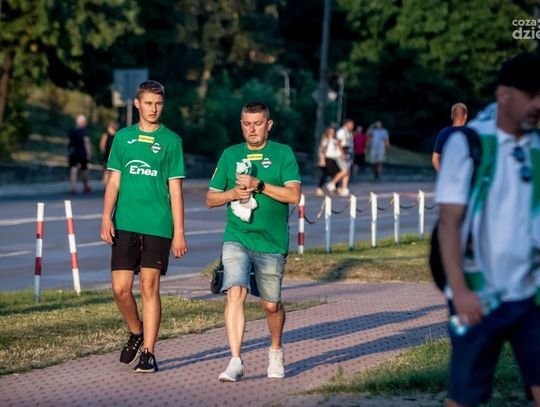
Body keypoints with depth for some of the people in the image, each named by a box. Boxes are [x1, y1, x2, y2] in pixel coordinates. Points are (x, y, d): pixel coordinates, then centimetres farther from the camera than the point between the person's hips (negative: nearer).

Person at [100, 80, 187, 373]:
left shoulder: (170, 140, 4)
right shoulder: (123, 137, 10)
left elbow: (175, 189, 3)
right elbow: (114, 181, 11)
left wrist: (179, 232, -1)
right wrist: (106, 217, -2)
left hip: (158, 225, -2)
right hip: (125, 224, 2)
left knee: (150, 288, -2)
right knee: (120, 288, -2)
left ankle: (148, 353, 5)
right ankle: (136, 333, 25)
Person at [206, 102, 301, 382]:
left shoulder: (283, 153, 2)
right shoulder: (230, 155, 10)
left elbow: (294, 195, -10)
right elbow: (210, 198, 13)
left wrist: (257, 185, -16)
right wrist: (233, 193, -7)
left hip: (272, 243, -1)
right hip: (236, 239, 1)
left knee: (271, 304, 10)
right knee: (235, 293, -20)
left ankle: (276, 350, 38)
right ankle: (235, 361, -21)